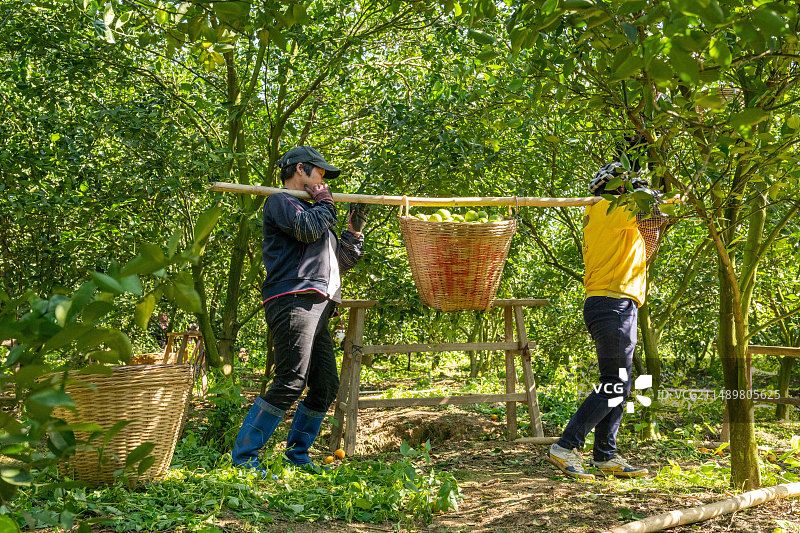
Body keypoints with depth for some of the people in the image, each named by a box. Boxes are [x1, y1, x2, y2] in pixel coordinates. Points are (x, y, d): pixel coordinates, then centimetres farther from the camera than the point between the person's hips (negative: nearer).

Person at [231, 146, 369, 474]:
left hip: (316, 309, 10)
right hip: (293, 300, -10)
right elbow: (306, 228, -16)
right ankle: (243, 456, -13)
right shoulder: (280, 202, 5)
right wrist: (325, 204, 3)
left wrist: (354, 230, 23)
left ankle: (297, 454, 18)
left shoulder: (313, 212, 33)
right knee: (290, 383, -17)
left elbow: (340, 263, 34)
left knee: (326, 386, 7)